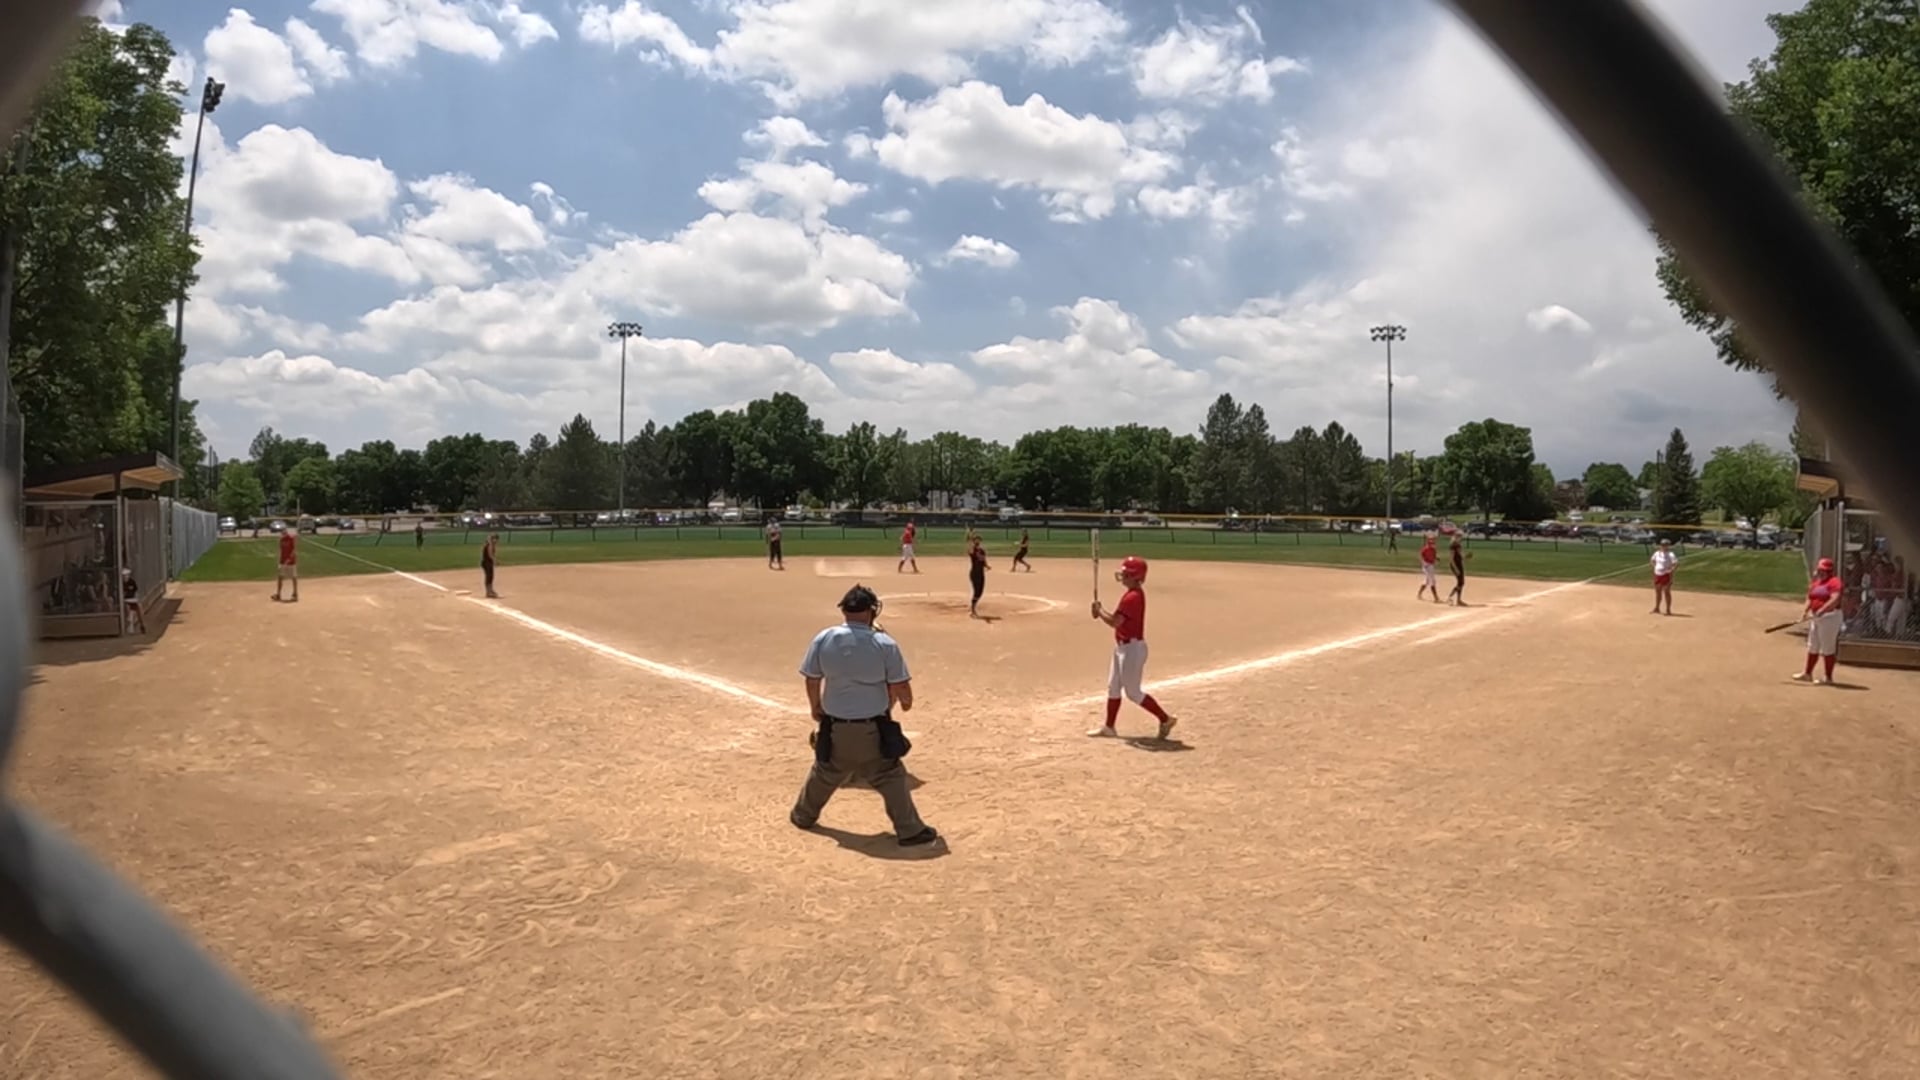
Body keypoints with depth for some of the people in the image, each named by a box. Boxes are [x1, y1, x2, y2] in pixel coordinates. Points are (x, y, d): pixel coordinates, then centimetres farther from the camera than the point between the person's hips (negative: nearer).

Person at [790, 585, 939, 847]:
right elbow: (901, 687, -9)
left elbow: (812, 681, 4)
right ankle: (910, 831, 14)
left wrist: (815, 709, 22)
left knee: (824, 773, 25)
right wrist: (906, 702, 15)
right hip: (873, 728, -3)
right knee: (891, 777, 10)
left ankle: (803, 815, 42)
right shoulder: (885, 644, -15)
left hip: (835, 727, 3)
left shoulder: (823, 639, -8)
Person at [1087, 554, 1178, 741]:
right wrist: (1102, 611, 1)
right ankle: (1109, 727, 24)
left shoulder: (1132, 597, -23)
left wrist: (1099, 610, -11)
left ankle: (1165, 719, 10)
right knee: (1113, 687, 15)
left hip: (1132, 648, -11)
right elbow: (1120, 619, 14)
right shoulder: (1134, 594, 10)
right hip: (1123, 647, 11)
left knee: (1133, 693, -1)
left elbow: (1115, 622, -27)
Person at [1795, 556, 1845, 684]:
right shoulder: (1815, 582, 15)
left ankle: (1829, 677, 4)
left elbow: (1835, 600, -25)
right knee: (1812, 647, 17)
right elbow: (1810, 598, 19)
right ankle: (1807, 674, 28)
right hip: (1815, 617, 9)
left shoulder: (1835, 582, -13)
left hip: (1830, 617, -9)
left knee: (1828, 648, -4)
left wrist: (1821, 611, -31)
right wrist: (1806, 611, 3)